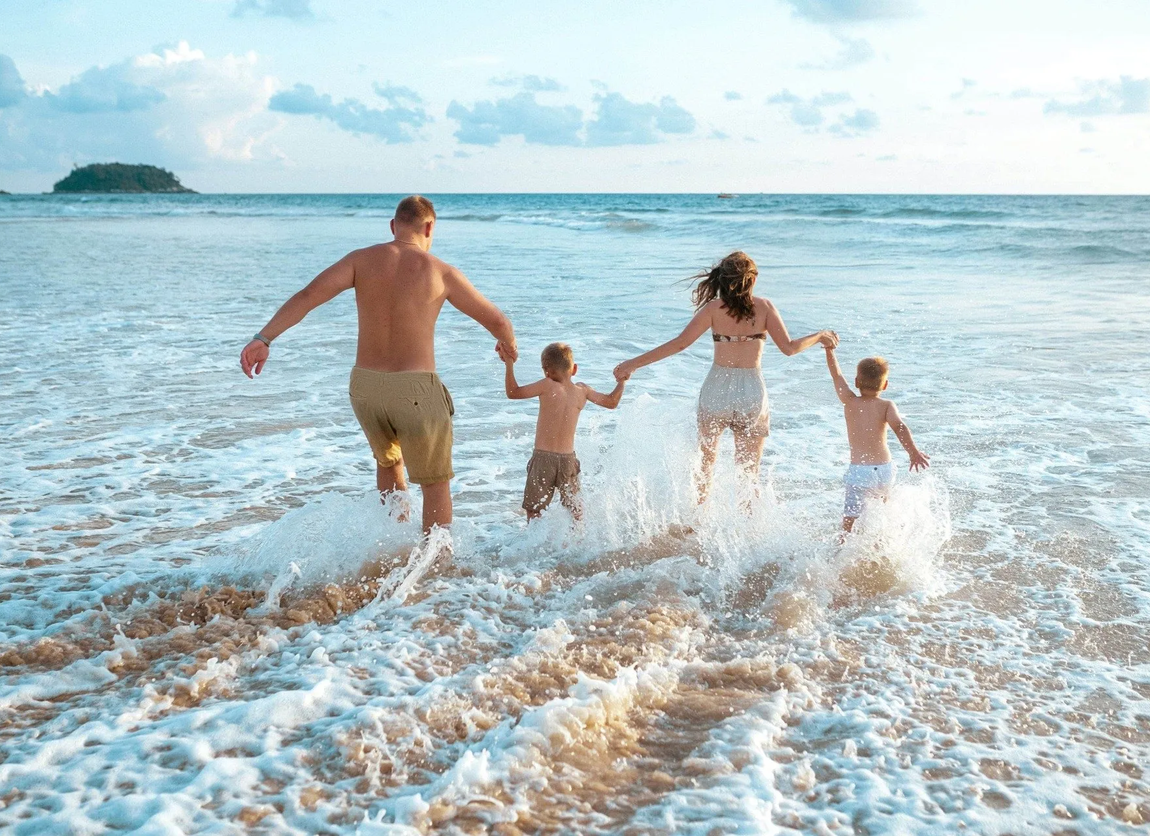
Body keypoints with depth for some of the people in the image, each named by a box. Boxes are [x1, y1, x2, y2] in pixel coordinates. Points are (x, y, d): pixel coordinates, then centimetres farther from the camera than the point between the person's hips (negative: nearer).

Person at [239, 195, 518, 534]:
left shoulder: (361, 260, 3)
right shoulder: (441, 272, -2)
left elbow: (308, 296, -10)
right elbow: (496, 319, 5)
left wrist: (263, 338, -13)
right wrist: (508, 344, 27)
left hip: (365, 384, 4)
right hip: (415, 389, -4)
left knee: (388, 460, 31)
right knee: (436, 484, 14)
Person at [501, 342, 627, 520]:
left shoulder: (547, 386, -11)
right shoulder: (582, 391, 3)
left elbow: (513, 392, -7)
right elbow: (612, 402, 14)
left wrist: (509, 363, 1)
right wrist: (622, 381, 31)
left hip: (543, 458, -4)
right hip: (568, 458, 4)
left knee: (533, 509, 5)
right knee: (574, 509, 19)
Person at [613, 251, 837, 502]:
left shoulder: (714, 308, -4)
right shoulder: (764, 307, -2)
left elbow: (680, 343, -10)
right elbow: (789, 348, -6)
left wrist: (634, 363, -6)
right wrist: (820, 336, 12)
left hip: (717, 390, 0)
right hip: (752, 392, 0)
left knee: (704, 462, 20)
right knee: (748, 471, 11)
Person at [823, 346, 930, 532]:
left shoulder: (849, 402, 1)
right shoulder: (886, 405, -1)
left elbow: (836, 375, 14)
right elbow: (898, 426, -19)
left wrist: (829, 349, 25)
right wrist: (913, 451, -29)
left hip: (859, 471, -3)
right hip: (885, 469, 3)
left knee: (849, 516, -6)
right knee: (884, 500, 32)